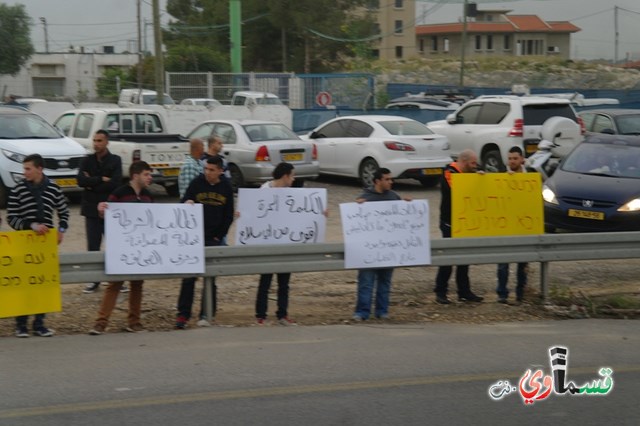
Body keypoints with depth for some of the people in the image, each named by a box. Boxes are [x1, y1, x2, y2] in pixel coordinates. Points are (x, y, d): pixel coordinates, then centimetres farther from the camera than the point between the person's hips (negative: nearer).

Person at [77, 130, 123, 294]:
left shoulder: (115, 160, 0)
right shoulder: (87, 161, 6)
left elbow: (115, 183, -14)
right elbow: (81, 180, -9)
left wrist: (92, 185, -10)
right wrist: (101, 180, -15)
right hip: (92, 209, 2)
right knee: (93, 247, 5)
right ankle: (94, 280, 11)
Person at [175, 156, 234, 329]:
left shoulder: (226, 188, 2)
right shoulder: (196, 183, -3)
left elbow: (229, 216, 7)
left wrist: (219, 236, 1)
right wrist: (187, 203, -23)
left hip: (214, 239, 1)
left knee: (210, 277, 3)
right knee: (189, 276, -2)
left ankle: (206, 315, 8)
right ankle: (183, 314, 2)